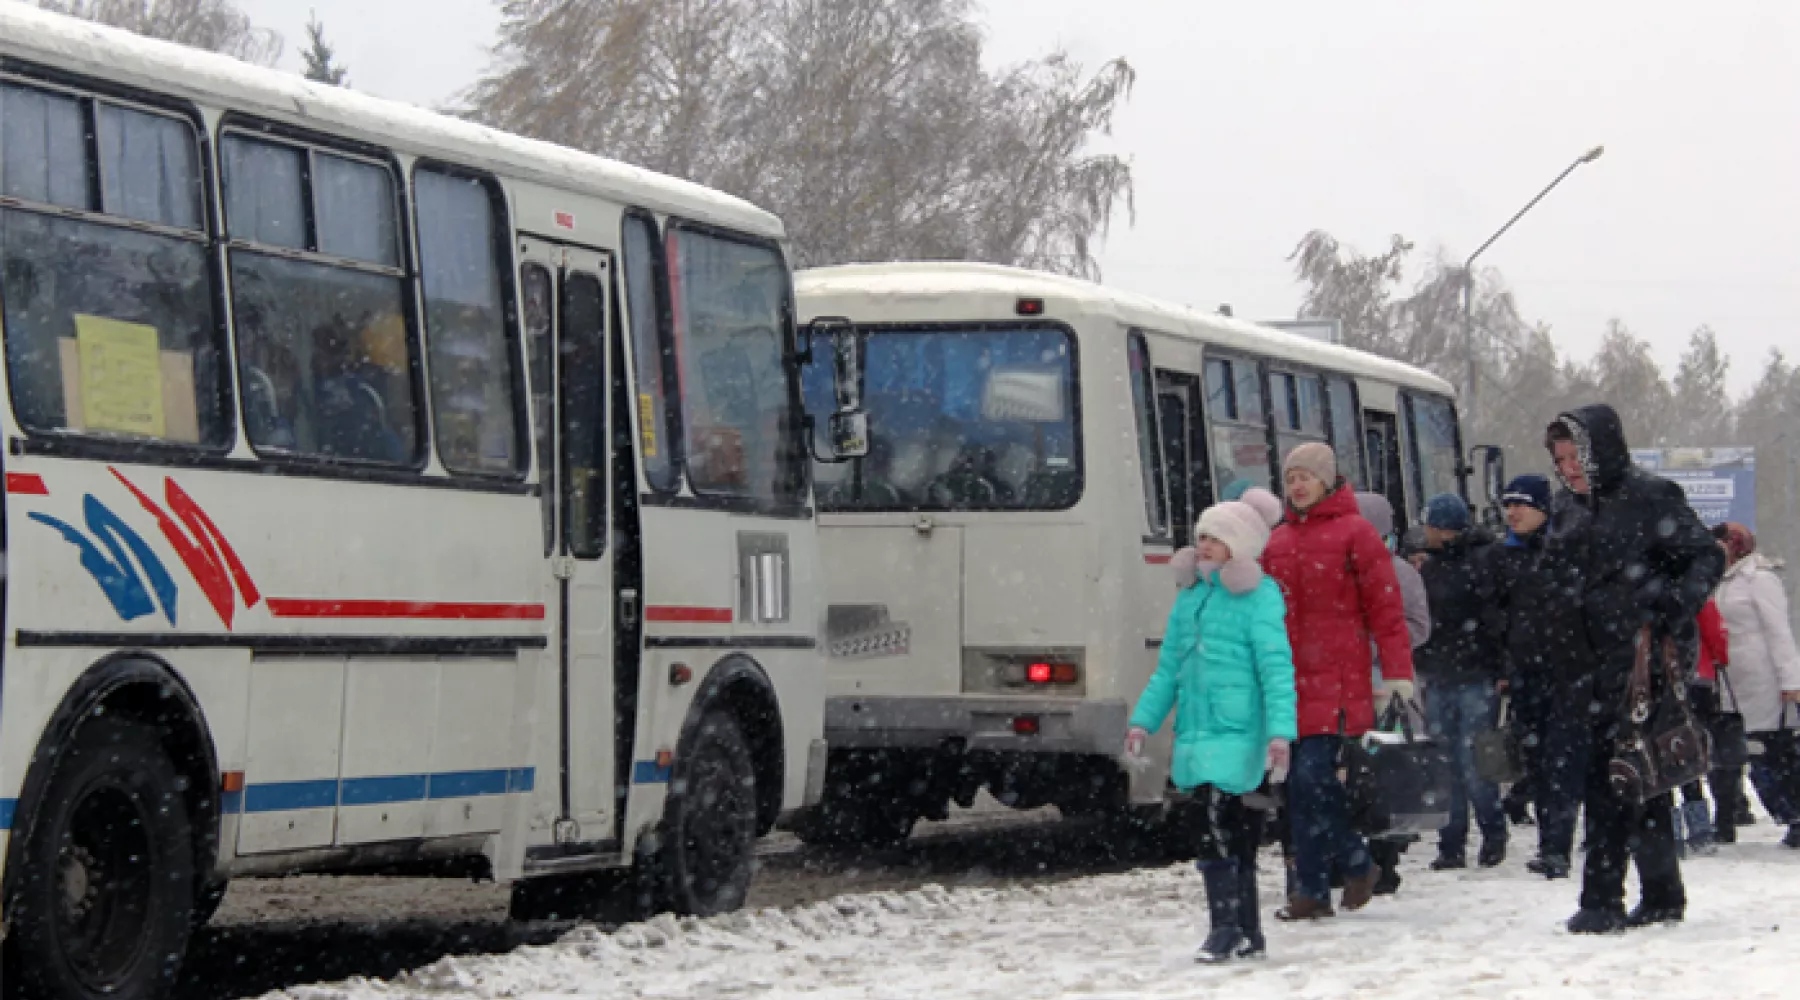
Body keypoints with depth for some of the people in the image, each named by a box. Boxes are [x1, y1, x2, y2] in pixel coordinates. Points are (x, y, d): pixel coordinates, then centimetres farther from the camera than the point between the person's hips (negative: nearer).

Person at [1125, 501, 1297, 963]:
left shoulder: (1259, 598, -6)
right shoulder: (1191, 597, 15)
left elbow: (1277, 669, -12)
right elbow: (1168, 668, 21)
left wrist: (1280, 731, -20)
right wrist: (1144, 719, 14)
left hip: (1236, 734, -7)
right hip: (1196, 734, 7)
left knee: (1216, 831, -15)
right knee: (1233, 838, 12)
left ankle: (1227, 927, -10)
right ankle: (1247, 932, 19)